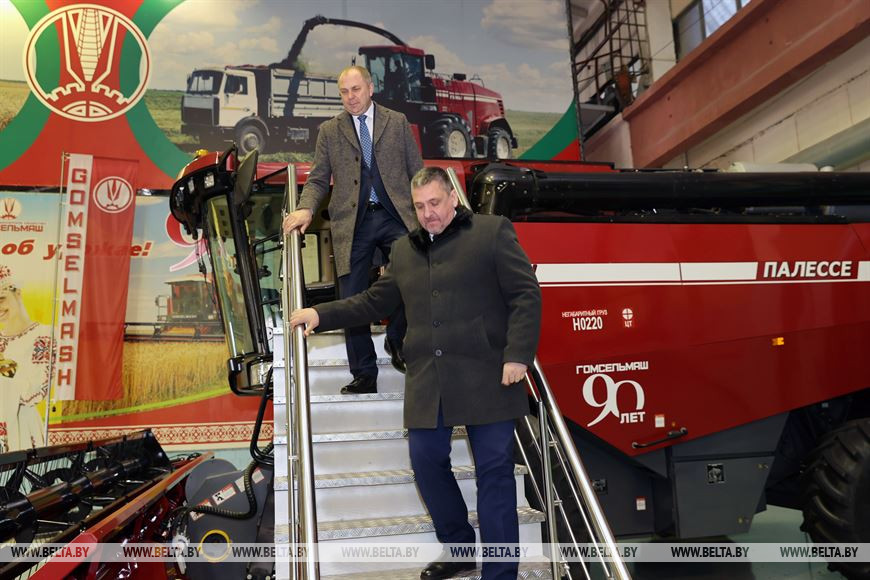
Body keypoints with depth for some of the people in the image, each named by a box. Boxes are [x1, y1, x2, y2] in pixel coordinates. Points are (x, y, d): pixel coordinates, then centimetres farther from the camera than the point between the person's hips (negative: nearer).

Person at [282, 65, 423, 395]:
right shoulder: (329, 131, 13)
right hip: (352, 223, 1)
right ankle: (364, 376, 14)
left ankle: (396, 339, 12)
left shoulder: (397, 122, 12)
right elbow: (318, 180, 10)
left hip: (395, 216, 0)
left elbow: (417, 172, 11)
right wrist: (306, 209, -9)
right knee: (352, 300, 1)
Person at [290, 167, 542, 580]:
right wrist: (322, 314, 9)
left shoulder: (492, 232, 0)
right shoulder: (404, 250, 16)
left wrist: (517, 355, -14)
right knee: (426, 461, 10)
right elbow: (374, 302, 19)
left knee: (494, 471, 2)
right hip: (427, 383, 5)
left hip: (486, 377, -5)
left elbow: (526, 295, -5)